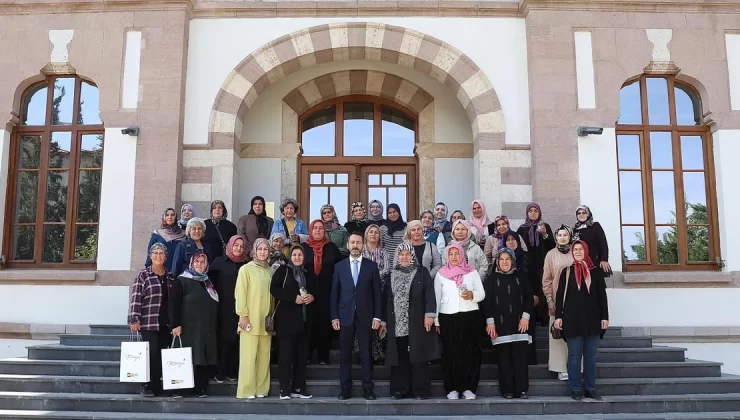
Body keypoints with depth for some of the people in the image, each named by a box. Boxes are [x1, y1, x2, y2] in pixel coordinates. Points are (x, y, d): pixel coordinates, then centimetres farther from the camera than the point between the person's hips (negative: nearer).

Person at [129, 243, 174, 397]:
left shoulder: (170, 277, 13)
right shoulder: (143, 275, -1)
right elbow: (135, 298, -6)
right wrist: (134, 320, -14)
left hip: (166, 324, 4)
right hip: (148, 323, -4)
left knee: (162, 354, 6)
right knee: (151, 354, -5)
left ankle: (158, 385, 16)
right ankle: (148, 386, 6)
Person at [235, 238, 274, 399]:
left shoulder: (269, 271, 12)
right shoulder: (246, 269, -1)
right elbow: (240, 293, -5)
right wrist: (243, 315, -11)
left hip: (266, 320, 5)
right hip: (250, 319, -4)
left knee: (264, 356, 5)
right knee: (249, 355, -4)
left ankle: (261, 389, 12)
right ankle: (247, 390, 2)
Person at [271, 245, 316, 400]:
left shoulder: (307, 273, 17)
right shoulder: (283, 270, 2)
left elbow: (314, 290, 23)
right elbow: (274, 289, -9)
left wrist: (312, 297, -1)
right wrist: (294, 298, -16)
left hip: (304, 319, 5)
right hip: (287, 318, -5)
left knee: (302, 354, 5)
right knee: (286, 354, -6)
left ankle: (298, 388, 12)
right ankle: (284, 389, 0)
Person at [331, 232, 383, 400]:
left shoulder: (371, 266, 5)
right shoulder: (339, 266, 7)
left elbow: (377, 293, 3)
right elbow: (334, 293, 6)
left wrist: (377, 316, -4)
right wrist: (334, 317, -1)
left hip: (365, 317, -1)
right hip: (345, 317, 1)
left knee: (366, 355, 3)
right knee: (345, 355, 5)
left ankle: (368, 390, 10)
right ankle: (346, 389, 13)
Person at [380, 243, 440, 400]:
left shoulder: (422, 272, 3)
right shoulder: (391, 274, 13)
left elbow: (429, 293, -5)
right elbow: (387, 298, 13)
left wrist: (429, 314, -15)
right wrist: (384, 321, 10)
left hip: (417, 322, -3)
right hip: (397, 323, 3)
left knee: (418, 357, -1)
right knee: (399, 358, 4)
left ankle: (420, 390, 5)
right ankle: (400, 389, 11)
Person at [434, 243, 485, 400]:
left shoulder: (472, 272, 7)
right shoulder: (440, 274, 8)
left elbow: (482, 294, 5)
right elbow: (437, 298, 9)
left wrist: (472, 295, -17)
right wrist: (436, 321, 6)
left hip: (470, 317, 0)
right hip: (447, 318, 0)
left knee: (471, 352, -2)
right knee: (450, 353, 0)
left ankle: (469, 388, 5)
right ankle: (452, 388, 6)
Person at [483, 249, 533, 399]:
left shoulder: (520, 278, 9)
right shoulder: (491, 279, 4)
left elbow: (529, 298, 7)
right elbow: (486, 302, 1)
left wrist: (525, 316, -4)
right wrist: (490, 321, -7)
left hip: (519, 323, 1)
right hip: (500, 324, -1)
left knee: (520, 357, -2)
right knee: (504, 358, 1)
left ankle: (521, 389, 3)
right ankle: (507, 390, 7)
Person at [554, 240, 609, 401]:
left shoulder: (596, 271, 6)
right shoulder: (567, 272, 5)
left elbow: (602, 296, 6)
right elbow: (560, 295, 3)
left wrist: (605, 317, 0)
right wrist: (558, 316, -4)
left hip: (592, 319, 1)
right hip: (572, 319, -1)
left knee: (591, 355, 7)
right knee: (574, 355, 2)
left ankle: (590, 388, 16)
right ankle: (575, 389, 8)